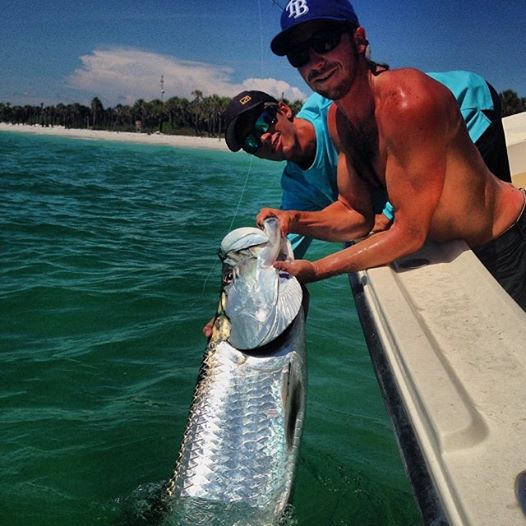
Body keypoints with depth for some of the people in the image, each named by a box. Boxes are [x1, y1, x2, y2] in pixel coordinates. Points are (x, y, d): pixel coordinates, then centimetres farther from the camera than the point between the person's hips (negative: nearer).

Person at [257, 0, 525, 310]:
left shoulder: (407, 100, -34)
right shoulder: (337, 119, -6)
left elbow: (409, 233, -30)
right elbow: (357, 215, -1)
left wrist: (315, 270, -30)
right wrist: (295, 221, -19)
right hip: (454, 249, 8)